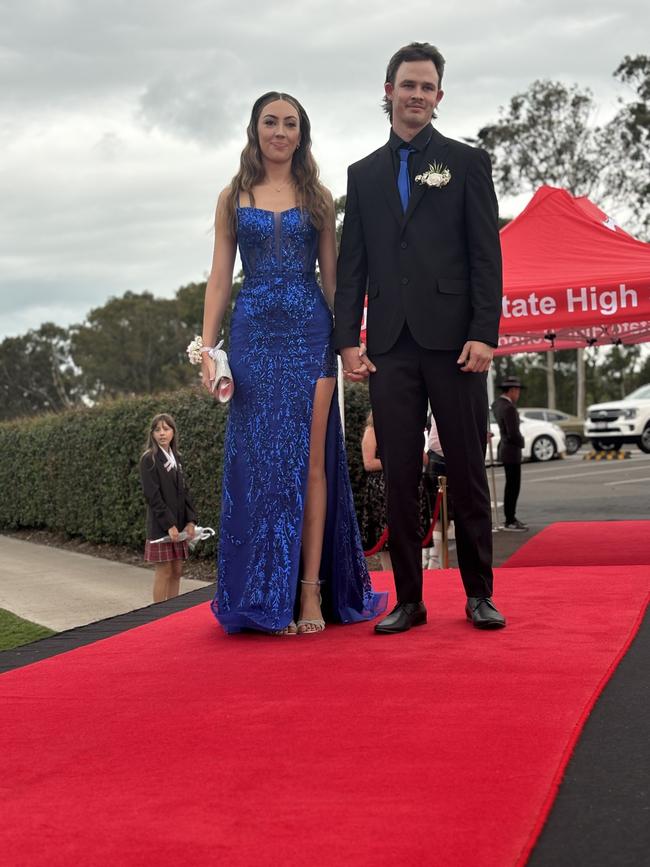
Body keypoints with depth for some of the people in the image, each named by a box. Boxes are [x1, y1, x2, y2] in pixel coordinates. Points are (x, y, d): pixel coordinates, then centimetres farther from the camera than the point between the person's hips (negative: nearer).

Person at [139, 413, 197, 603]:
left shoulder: (176, 458, 13)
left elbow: (184, 491, 12)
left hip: (179, 524, 6)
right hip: (160, 527, -6)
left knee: (177, 571, 7)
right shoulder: (149, 459, -7)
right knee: (164, 571, -5)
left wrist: (191, 520, 1)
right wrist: (169, 525, -17)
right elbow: (152, 496, -13)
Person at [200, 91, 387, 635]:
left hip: (309, 332, 0)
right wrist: (207, 347, -2)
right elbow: (220, 278, 8)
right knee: (260, 460, -2)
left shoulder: (317, 197, 11)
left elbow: (331, 275, 9)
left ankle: (310, 592, 0)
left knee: (309, 460, -3)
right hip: (254, 333, 1)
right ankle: (268, 598, 5)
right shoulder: (234, 198, 11)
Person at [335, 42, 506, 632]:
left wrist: (484, 333, -10)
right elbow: (351, 265, 12)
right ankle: (408, 599, 10)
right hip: (390, 344, 2)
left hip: (453, 339, -2)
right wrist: (348, 339, 1)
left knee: (467, 471, 3)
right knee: (399, 477, 3)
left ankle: (479, 594, 13)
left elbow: (486, 255, 1)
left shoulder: (466, 162, 8)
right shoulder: (364, 174, 16)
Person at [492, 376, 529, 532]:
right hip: (511, 450, -10)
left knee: (511, 485, 19)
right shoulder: (509, 408, -23)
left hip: (504, 448, 10)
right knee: (513, 486, -4)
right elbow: (513, 434, -25)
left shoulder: (497, 403, 6)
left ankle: (511, 517, 28)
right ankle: (510, 522, 1)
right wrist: (521, 441, -6)